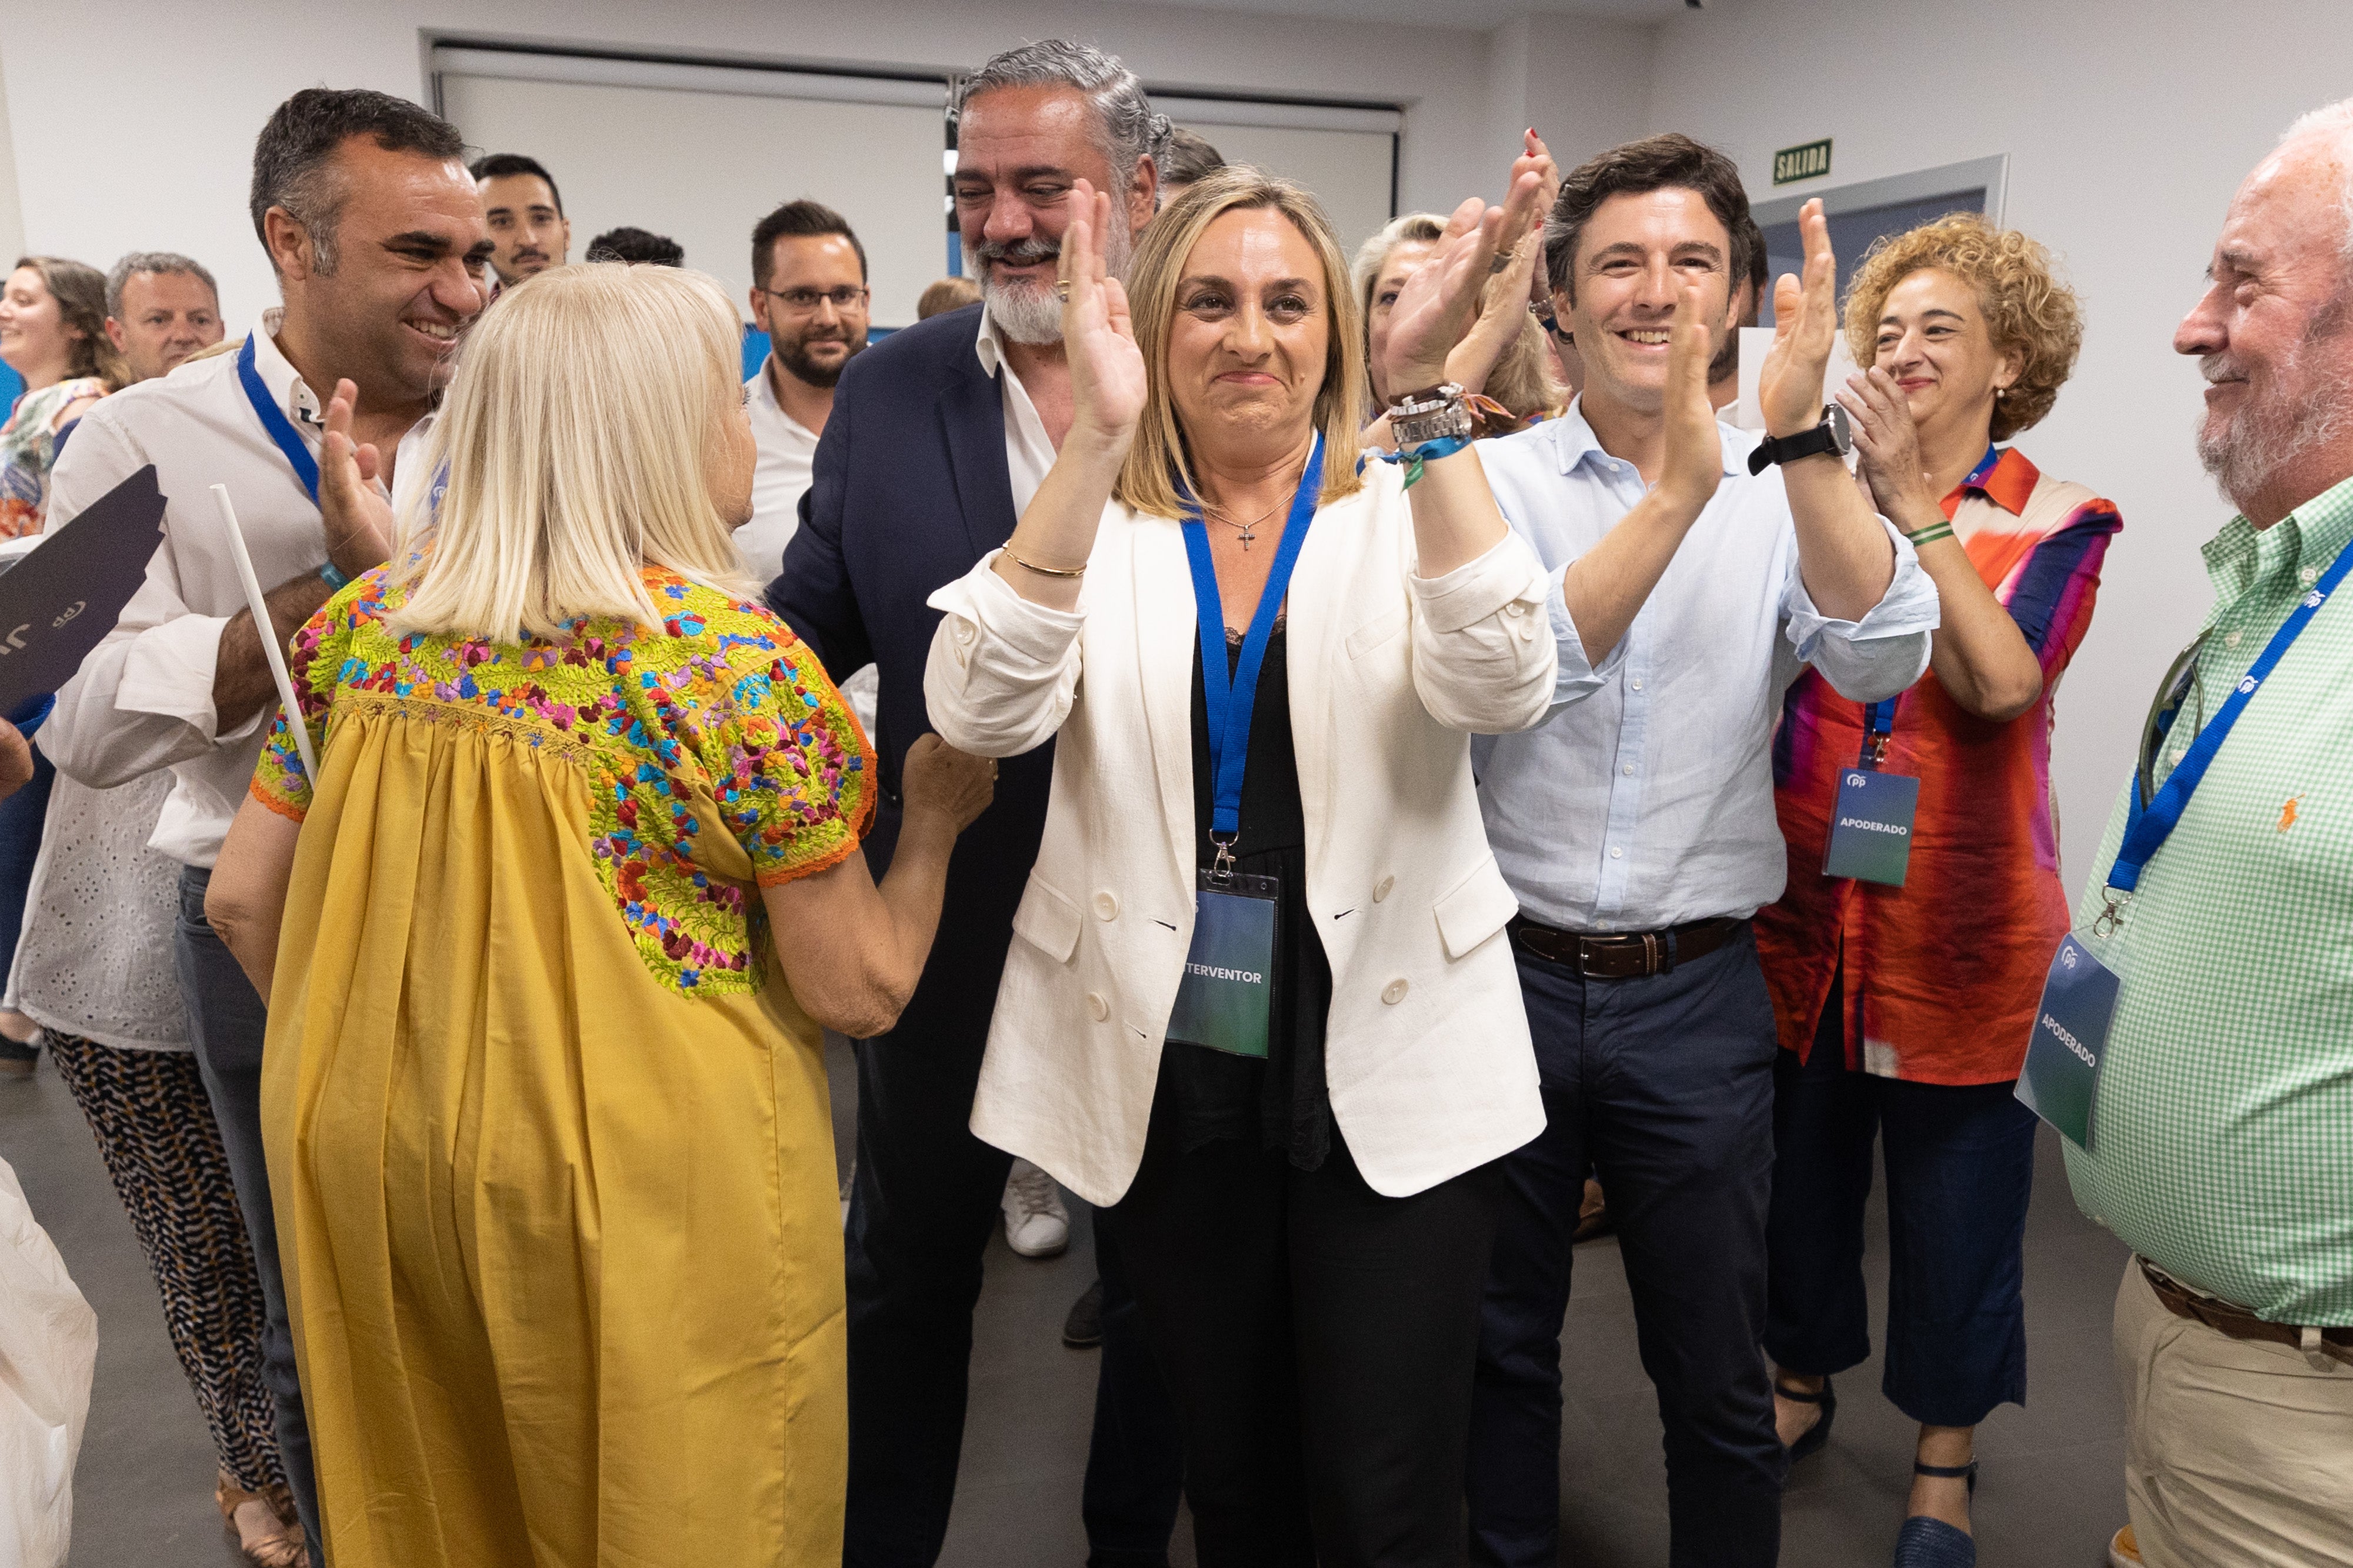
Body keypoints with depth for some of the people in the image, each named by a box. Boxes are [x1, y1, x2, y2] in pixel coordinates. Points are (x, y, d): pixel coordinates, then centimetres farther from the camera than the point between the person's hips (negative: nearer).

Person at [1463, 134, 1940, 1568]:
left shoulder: (1791, 493, 0)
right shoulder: (1494, 481, -4)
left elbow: (1886, 657, -18)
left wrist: (1802, 436, -28)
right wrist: (1679, 484, -29)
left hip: (1697, 996, 1)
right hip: (1508, 969, 0)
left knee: (1718, 1376, 16)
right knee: (1500, 1346, 18)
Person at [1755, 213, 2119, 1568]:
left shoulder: (2056, 523, -2)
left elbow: (2002, 681, -19)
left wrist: (1912, 500, -19)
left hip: (1962, 920, -2)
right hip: (1808, 900, 2)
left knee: (1956, 1183, 9)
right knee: (1800, 1158, 14)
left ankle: (1945, 1455, 32)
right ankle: (1803, 1382, 39)